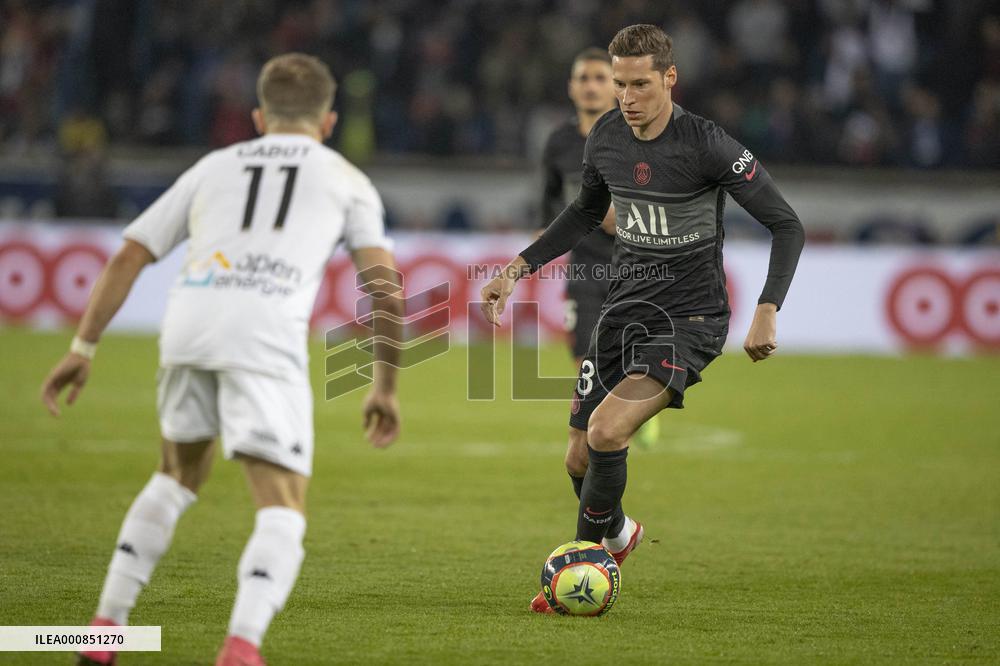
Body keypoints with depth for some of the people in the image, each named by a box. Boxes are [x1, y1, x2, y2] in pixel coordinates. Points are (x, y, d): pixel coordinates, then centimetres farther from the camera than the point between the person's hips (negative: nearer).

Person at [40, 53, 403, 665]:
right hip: (267, 337, -3)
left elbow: (128, 258, 24)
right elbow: (385, 286, 12)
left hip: (189, 319, 4)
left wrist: (84, 348, 27)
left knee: (181, 474, 28)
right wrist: (387, 387, 20)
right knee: (283, 511, 0)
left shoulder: (216, 166, 30)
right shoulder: (346, 179, 24)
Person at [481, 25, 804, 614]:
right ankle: (617, 532, 37)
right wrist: (520, 267, 14)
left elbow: (787, 225, -11)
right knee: (581, 456, 4)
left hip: (691, 318, -6)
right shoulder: (605, 138, 1)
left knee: (606, 432, -24)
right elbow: (587, 213, 22)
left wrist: (767, 313, -22)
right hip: (626, 309, 6)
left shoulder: (708, 145, -17)